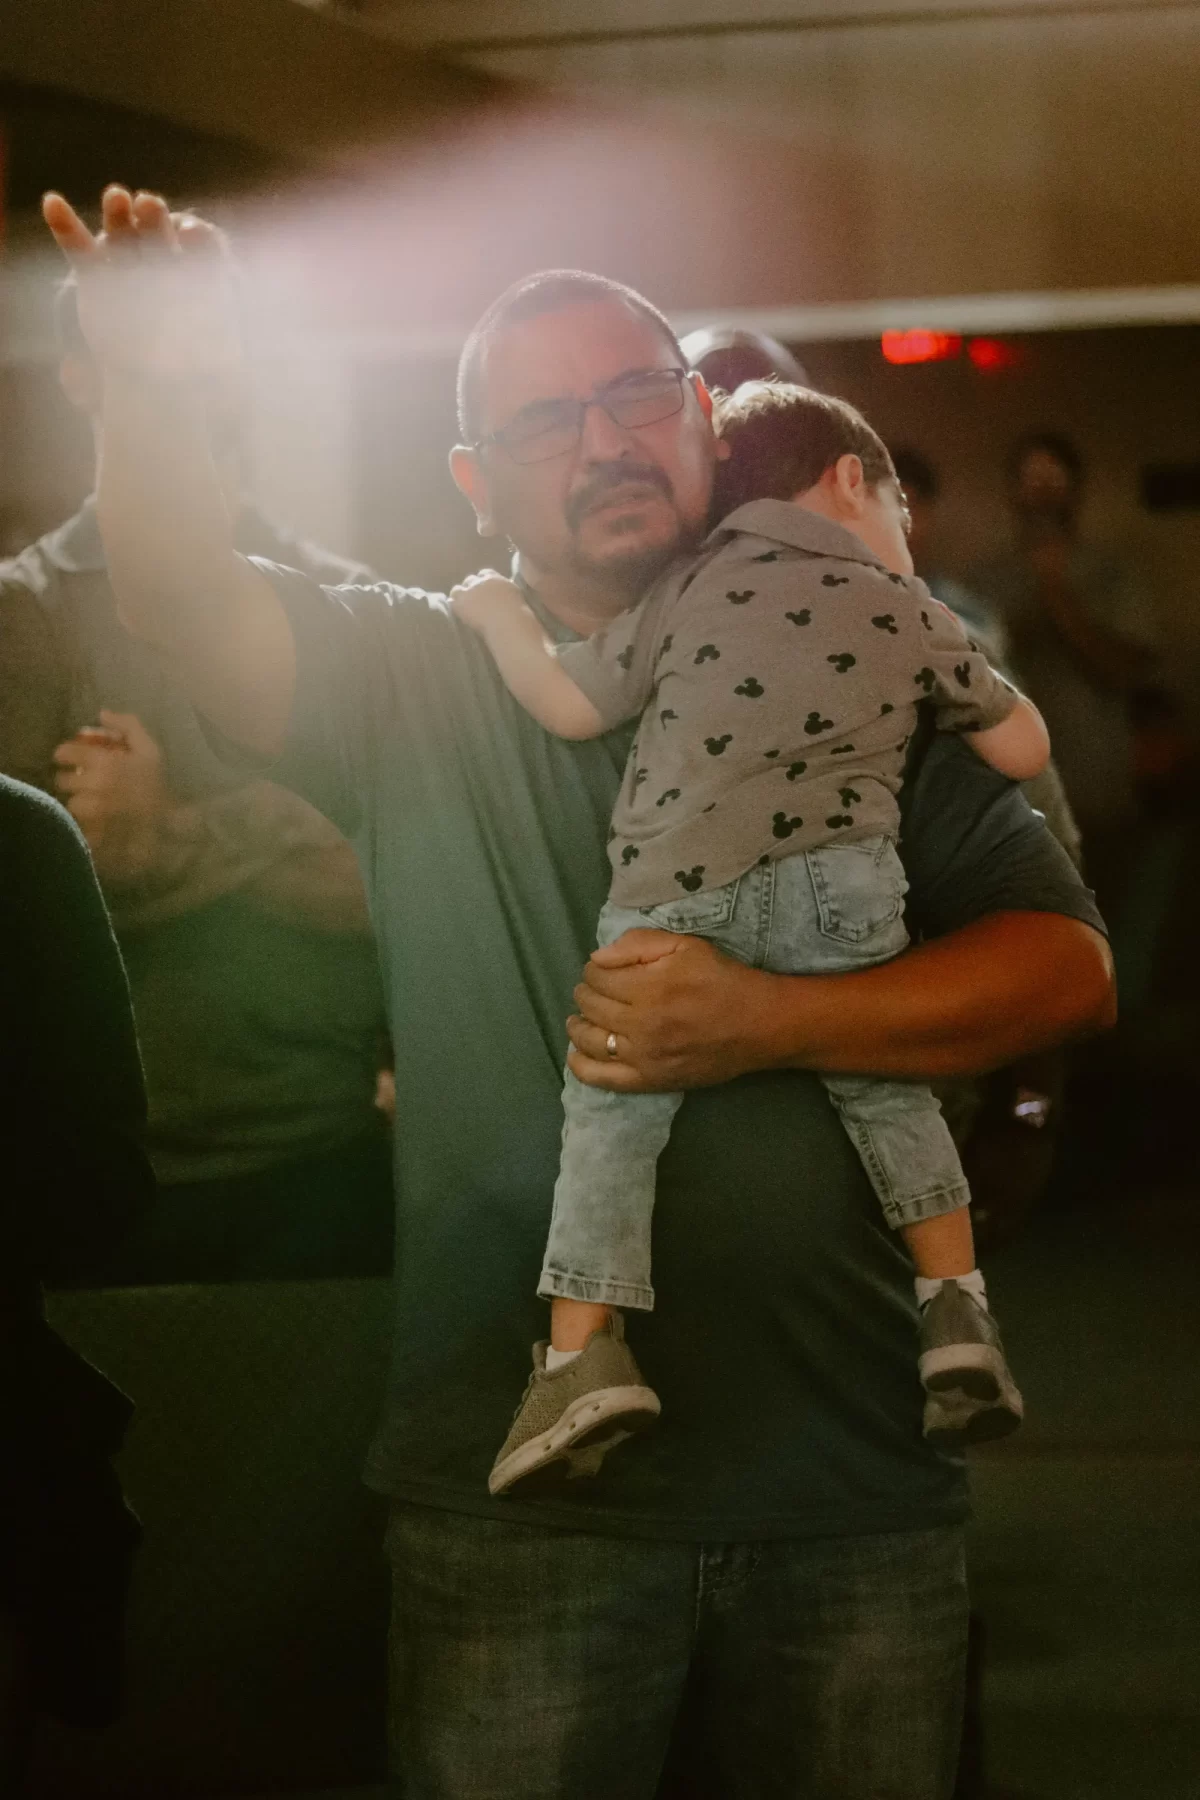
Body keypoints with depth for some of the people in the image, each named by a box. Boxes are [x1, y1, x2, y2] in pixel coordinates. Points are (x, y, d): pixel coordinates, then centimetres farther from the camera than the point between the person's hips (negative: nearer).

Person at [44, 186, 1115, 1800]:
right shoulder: (414, 684, 4)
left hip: (857, 1488, 1)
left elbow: (1069, 968, -3)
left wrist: (767, 1024, -16)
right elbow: (196, 610, -14)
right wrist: (150, 384, -34)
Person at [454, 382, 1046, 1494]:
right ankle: (956, 1314, 13)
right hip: (838, 880, 1)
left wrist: (499, 612, 32)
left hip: (673, 892, -1)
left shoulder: (689, 588, 18)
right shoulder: (910, 614, 20)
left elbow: (570, 708, 15)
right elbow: (1024, 750, 27)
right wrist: (968, 680, 46)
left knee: (610, 1109, 5)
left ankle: (583, 1352, -2)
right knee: (885, 1087, 18)